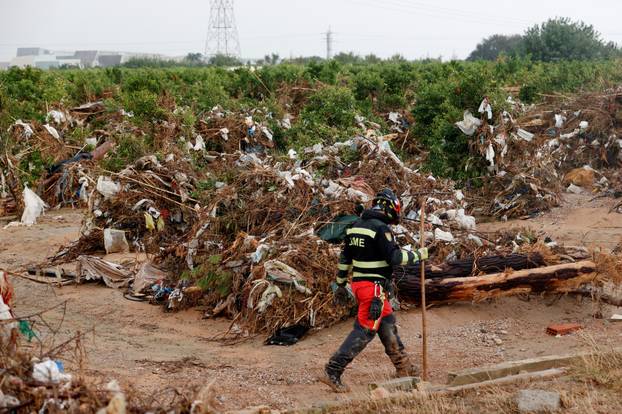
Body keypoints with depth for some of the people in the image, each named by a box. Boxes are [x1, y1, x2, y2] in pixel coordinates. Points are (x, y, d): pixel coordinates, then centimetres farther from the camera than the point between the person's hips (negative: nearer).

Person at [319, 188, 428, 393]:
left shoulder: (355, 226, 12)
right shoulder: (381, 228, -15)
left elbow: (344, 258, 16)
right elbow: (395, 257, -20)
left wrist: (341, 285, 23)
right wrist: (418, 255, -5)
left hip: (358, 283, 10)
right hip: (375, 286, -10)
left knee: (387, 323, 20)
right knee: (365, 330, -6)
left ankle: (403, 367, 31)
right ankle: (332, 372, -10)